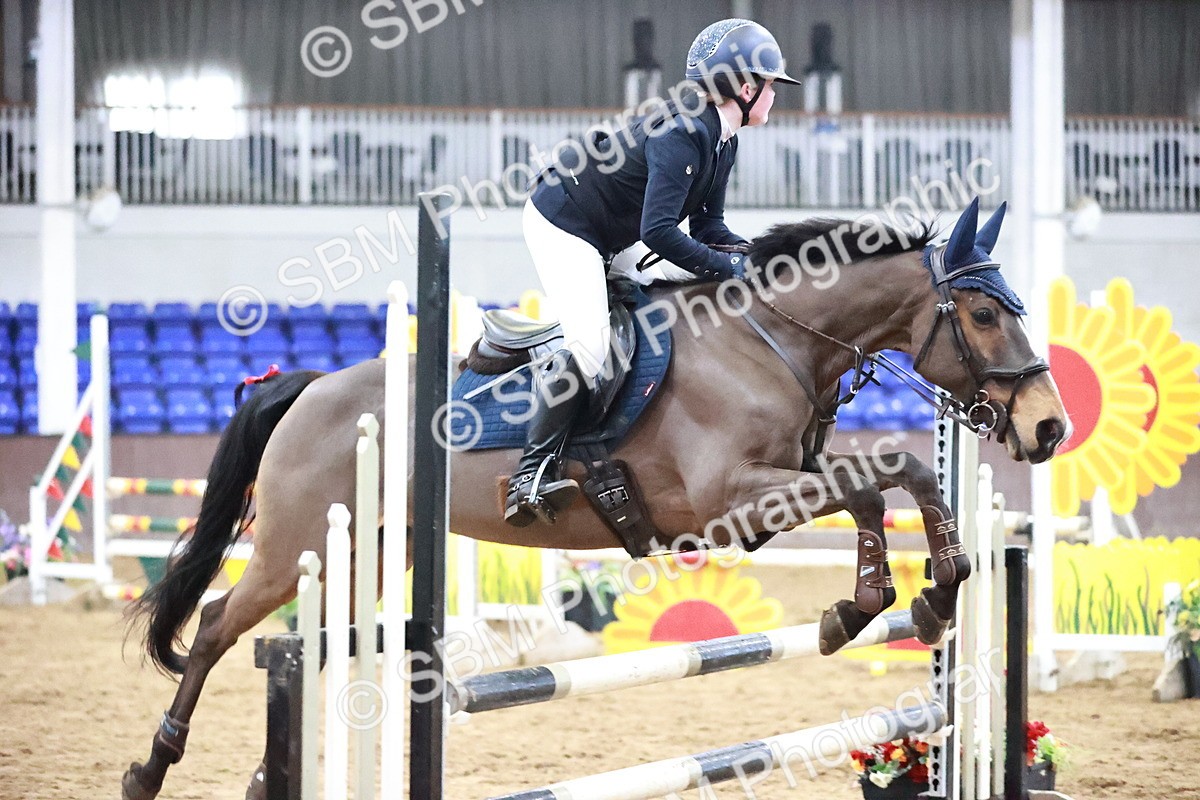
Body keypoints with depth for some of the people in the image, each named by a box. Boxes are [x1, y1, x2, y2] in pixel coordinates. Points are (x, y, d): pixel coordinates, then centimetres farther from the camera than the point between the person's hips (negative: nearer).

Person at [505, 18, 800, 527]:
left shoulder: (723, 141, 2)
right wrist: (729, 268, -30)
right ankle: (533, 474, -19)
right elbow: (657, 232, -35)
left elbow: (706, 226, 7)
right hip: (560, 223, -10)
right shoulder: (682, 135, -29)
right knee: (590, 343, -22)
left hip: (605, 242, 10)